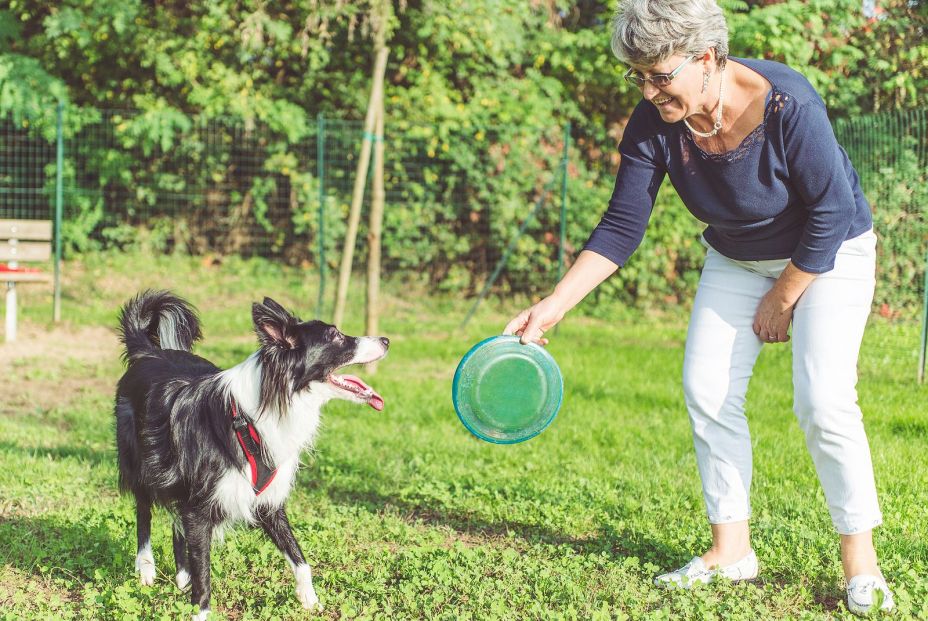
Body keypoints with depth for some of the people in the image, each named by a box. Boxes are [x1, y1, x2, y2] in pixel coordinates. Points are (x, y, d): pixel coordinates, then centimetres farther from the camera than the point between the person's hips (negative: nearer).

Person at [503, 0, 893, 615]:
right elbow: (621, 228, -13)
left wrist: (781, 301, -16)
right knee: (707, 390, -4)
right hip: (737, 258, 5)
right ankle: (731, 549, 8)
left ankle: (860, 559, -4)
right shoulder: (654, 124, -19)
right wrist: (554, 305, -21)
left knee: (823, 398, -17)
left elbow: (831, 215, -23)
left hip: (829, 253, -5)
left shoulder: (787, 105, -33)